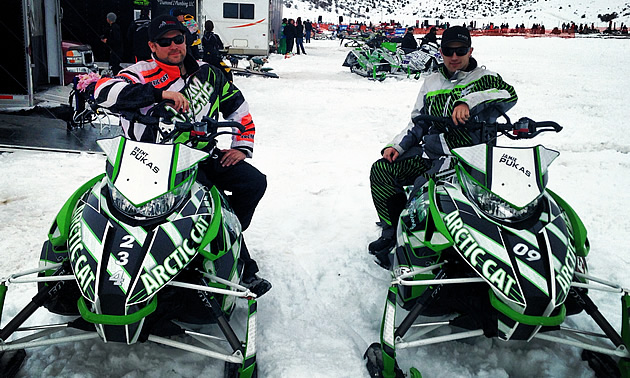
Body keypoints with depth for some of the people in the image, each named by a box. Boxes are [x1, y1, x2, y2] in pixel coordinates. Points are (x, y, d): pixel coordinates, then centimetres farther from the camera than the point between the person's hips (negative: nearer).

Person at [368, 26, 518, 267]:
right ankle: (393, 231, 2)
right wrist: (396, 146, 6)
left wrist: (468, 102, -36)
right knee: (381, 170, -10)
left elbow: (508, 94, -22)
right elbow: (417, 122, 21)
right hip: (430, 152, 6)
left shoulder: (483, 78, 1)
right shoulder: (432, 82, 17)